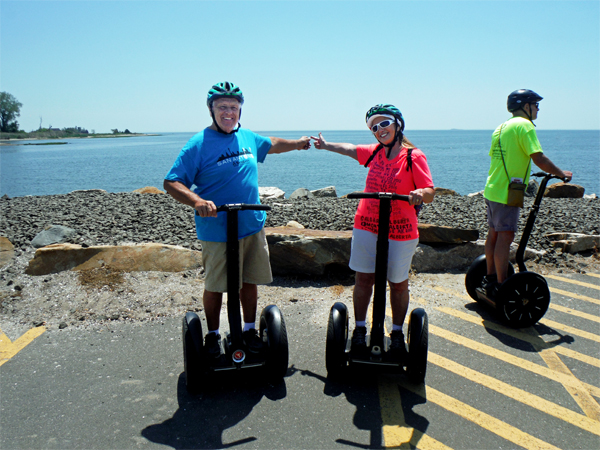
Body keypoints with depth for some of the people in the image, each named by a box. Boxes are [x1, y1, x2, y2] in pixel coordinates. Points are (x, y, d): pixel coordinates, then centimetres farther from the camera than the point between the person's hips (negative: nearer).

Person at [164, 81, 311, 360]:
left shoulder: (247, 137, 8)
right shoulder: (198, 145, -10)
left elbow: (270, 144, 31)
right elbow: (172, 183, -14)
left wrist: (297, 144, 41)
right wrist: (197, 201, -31)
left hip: (252, 227, 5)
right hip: (216, 231, -5)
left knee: (250, 282, 13)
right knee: (214, 286, 8)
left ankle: (249, 330, 31)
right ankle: (212, 335, 28)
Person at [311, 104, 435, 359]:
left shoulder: (414, 156, -7)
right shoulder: (374, 153, 7)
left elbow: (430, 193, -13)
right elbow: (349, 149, 27)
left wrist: (420, 194, -36)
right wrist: (326, 145, 40)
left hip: (401, 231, -3)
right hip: (367, 226, 4)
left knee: (398, 283, 8)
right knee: (364, 279, 6)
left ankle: (397, 333, 25)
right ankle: (359, 329, 22)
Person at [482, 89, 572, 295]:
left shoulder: (501, 127, 15)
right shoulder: (524, 125, -11)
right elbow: (539, 158, -18)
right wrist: (561, 173, -5)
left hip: (492, 189, 9)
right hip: (507, 192, -9)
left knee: (493, 234, 14)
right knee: (505, 237, -6)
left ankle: (491, 279, 24)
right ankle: (501, 287, -2)